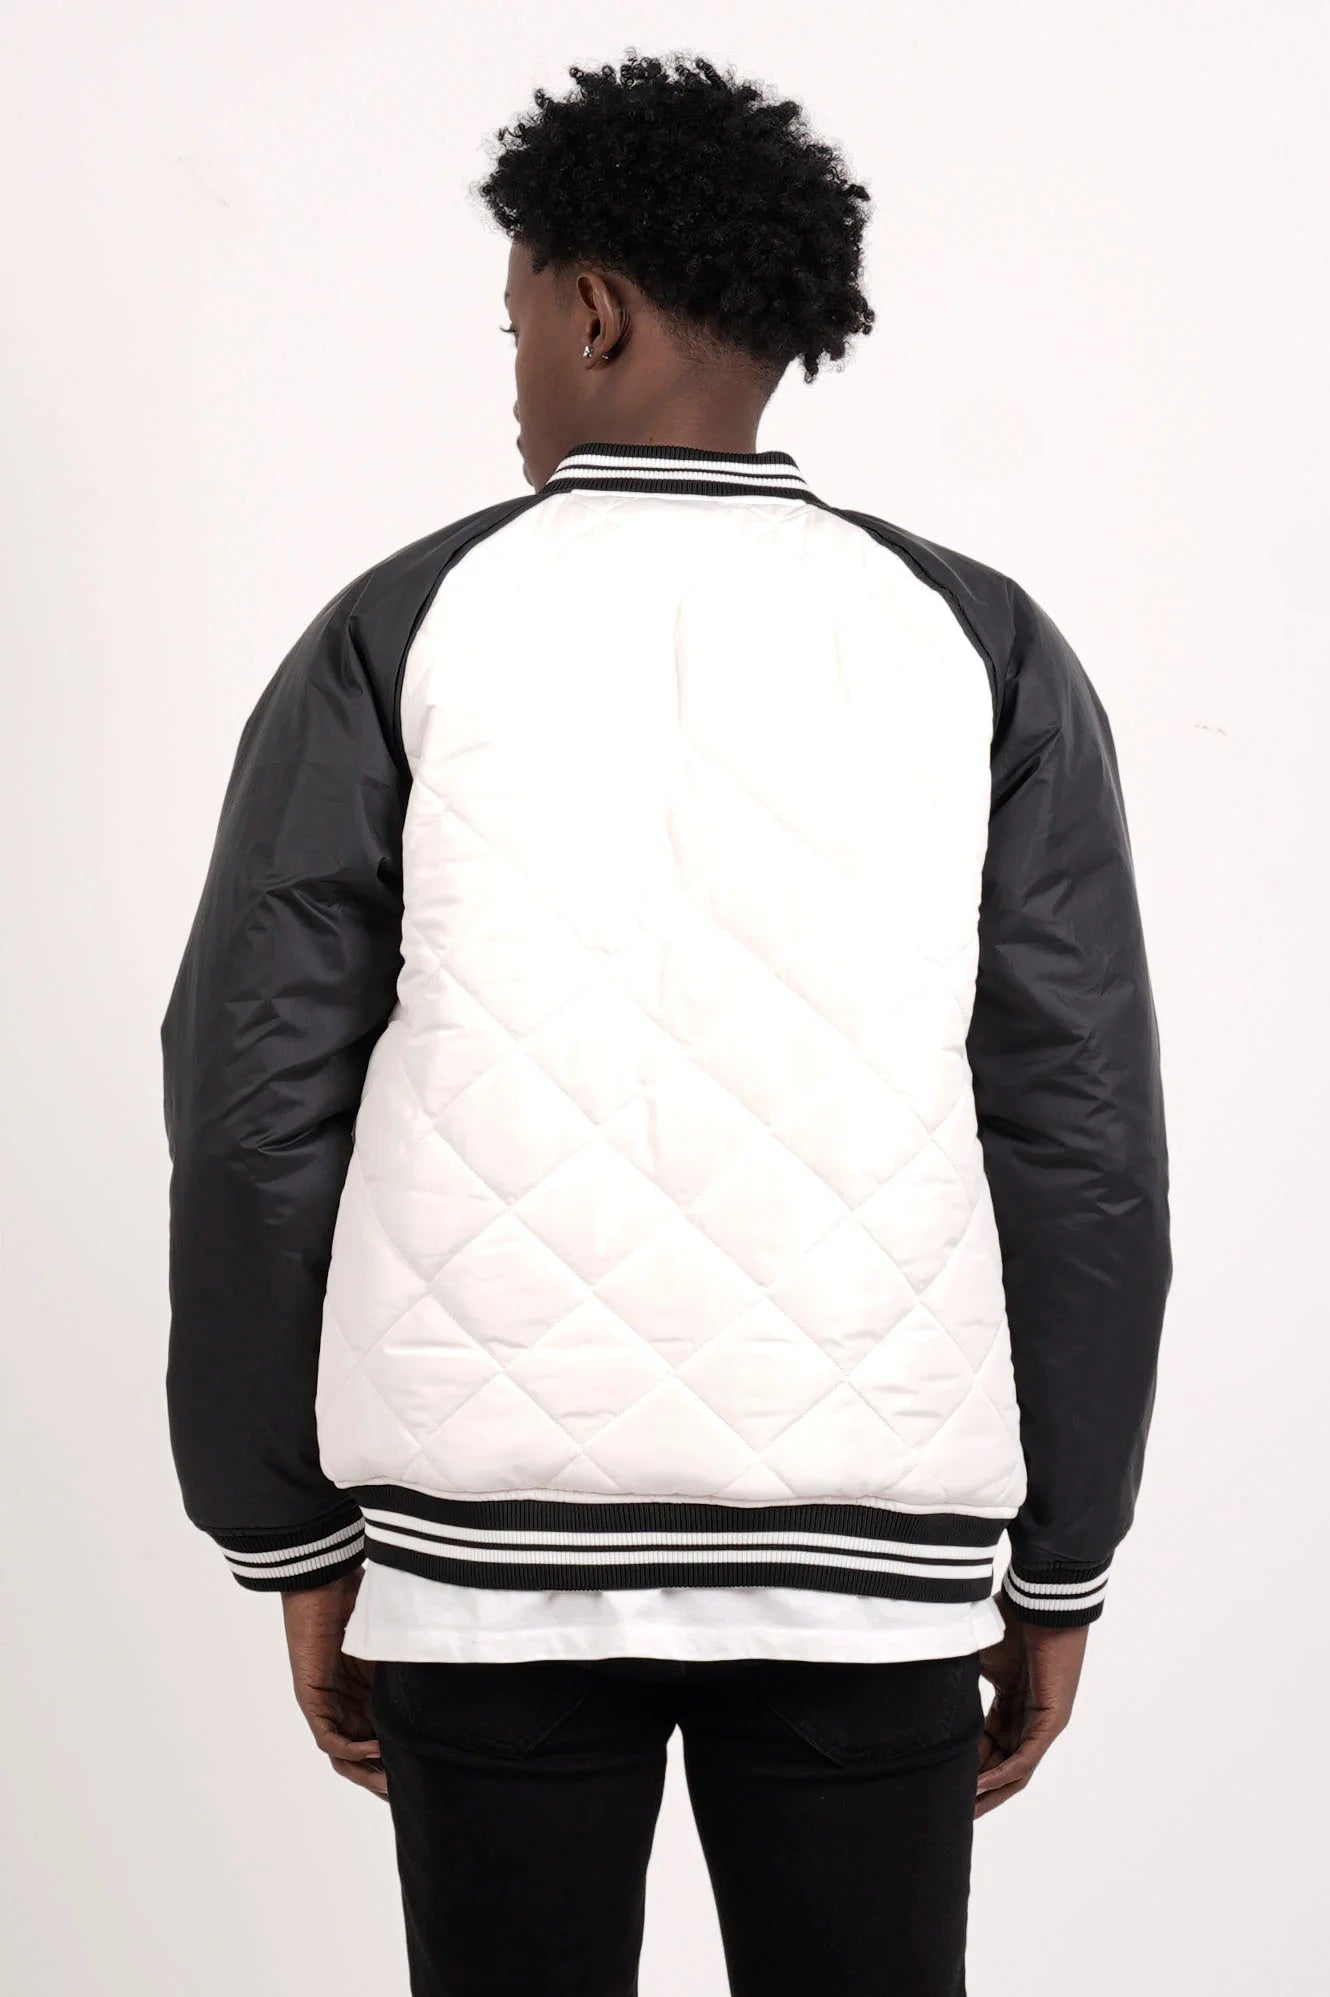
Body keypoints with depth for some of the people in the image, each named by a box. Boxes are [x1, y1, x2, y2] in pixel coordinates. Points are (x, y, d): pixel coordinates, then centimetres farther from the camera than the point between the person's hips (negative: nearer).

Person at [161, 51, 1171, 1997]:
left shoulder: (396, 636, -1)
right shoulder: (982, 652, 2)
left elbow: (257, 1120, -3)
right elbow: (1086, 1144, -2)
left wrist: (298, 1544, 6)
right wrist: (1058, 1572, 6)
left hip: (486, 1539, 0)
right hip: (868, 1547, 1)